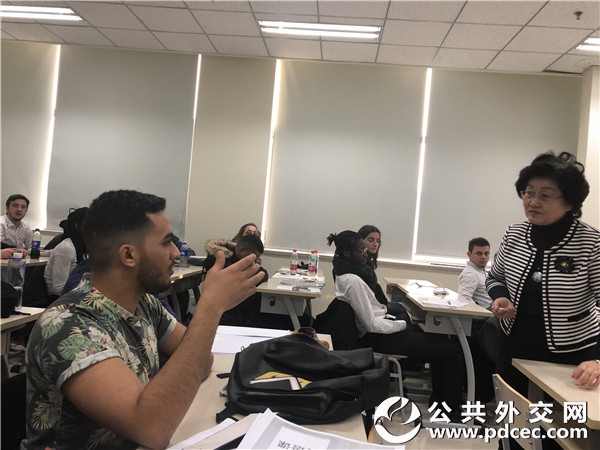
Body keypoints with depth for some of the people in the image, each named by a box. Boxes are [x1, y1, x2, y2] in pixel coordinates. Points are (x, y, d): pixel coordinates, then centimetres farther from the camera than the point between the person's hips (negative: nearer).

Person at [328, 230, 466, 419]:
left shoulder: (345, 274, 6)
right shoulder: (352, 280, -25)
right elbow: (373, 324, -24)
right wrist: (403, 325, -11)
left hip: (377, 330, 10)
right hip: (379, 337, -10)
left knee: (438, 338, 21)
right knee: (454, 349, -8)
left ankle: (438, 396, 29)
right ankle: (451, 408, 8)